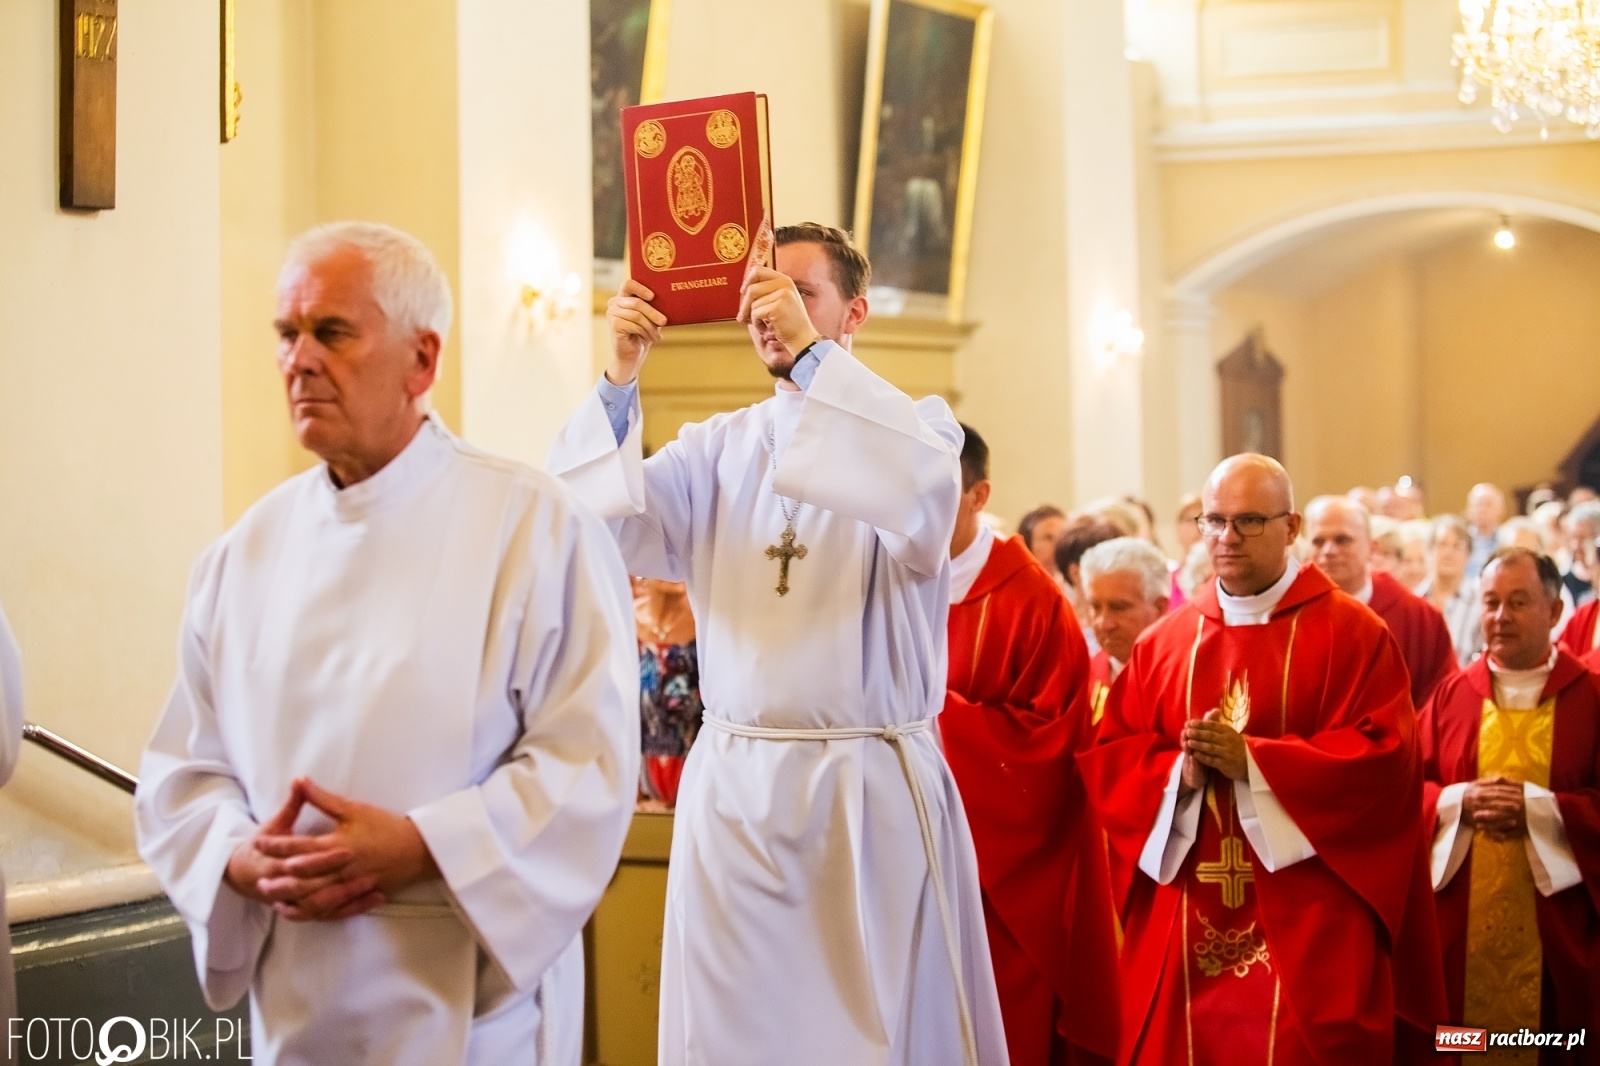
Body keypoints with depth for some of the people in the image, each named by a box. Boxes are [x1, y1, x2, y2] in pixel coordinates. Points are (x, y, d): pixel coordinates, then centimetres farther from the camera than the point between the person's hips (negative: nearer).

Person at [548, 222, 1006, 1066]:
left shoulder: (915, 426, 3)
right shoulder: (716, 449, 11)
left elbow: (921, 498, -21)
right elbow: (599, 531, -3)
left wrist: (811, 353, -22)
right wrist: (619, 378, -13)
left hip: (876, 792, -3)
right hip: (736, 785, 3)